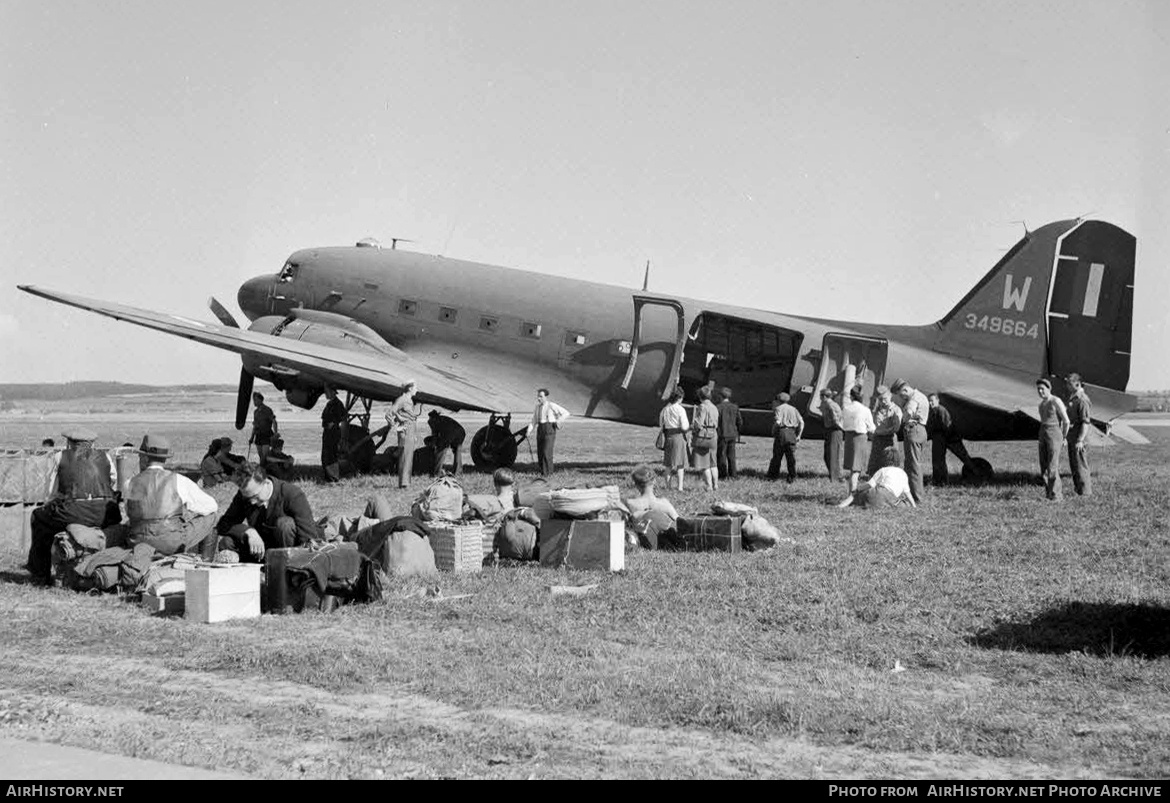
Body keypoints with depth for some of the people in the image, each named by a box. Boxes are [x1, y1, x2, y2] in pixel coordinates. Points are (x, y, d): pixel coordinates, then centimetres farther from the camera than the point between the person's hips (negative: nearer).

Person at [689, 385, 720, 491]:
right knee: (712, 463, 16)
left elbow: (698, 424, -18)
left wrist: (691, 426, 0)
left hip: (702, 437, -7)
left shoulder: (702, 407, -15)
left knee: (704, 464, -1)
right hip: (713, 437, 7)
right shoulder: (714, 408, 9)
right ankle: (715, 485, 17)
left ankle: (709, 486, -1)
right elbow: (716, 424, 12)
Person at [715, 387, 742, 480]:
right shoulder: (735, 407, 3)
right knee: (731, 455, 12)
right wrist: (737, 434, 16)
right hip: (733, 435, 4)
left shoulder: (718, 407, -10)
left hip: (722, 435, -4)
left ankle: (724, 475, 1)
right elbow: (740, 422, 5)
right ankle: (732, 475, 13)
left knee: (721, 455, 3)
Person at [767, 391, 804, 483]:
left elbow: (777, 422, -16)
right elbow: (801, 422, 5)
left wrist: (773, 432, -3)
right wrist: (799, 435, 7)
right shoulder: (793, 409, 14)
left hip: (781, 432, -4)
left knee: (777, 456, 6)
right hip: (791, 434, 4)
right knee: (791, 457, 4)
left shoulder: (778, 409, -1)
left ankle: (773, 475, 12)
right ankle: (792, 478, 2)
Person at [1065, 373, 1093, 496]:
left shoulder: (1083, 400, -17)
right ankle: (1078, 489, 22)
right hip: (1071, 439, 10)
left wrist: (1080, 440, -24)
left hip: (1079, 440, -10)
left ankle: (1085, 492, 1)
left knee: (1081, 466, -4)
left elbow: (1086, 422, -21)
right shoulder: (1072, 398, 14)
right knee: (1074, 466, 14)